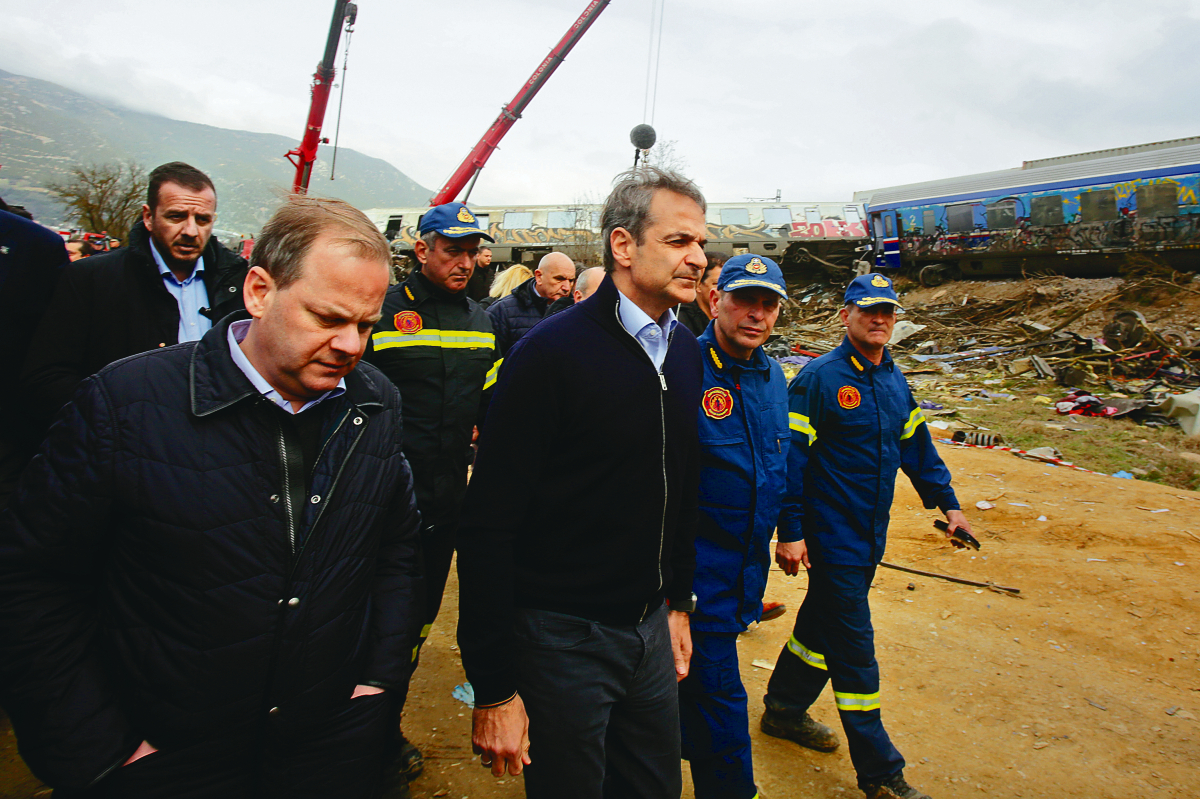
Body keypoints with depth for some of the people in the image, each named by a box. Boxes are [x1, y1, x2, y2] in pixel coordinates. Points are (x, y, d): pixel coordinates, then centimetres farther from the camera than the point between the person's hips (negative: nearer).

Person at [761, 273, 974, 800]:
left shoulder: (893, 379, 9)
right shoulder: (820, 377, -14)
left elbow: (916, 444, 19)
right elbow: (791, 456, -16)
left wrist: (946, 502, 16)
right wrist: (790, 532, -18)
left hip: (870, 534, 8)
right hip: (831, 534, -7)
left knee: (824, 624, 19)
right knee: (854, 648, 0)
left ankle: (784, 709, 39)